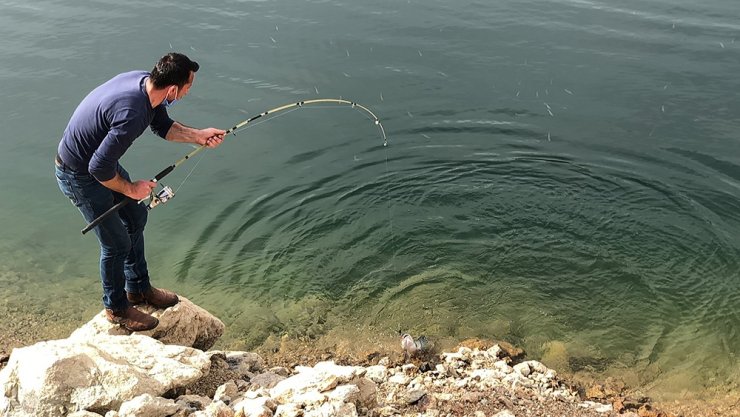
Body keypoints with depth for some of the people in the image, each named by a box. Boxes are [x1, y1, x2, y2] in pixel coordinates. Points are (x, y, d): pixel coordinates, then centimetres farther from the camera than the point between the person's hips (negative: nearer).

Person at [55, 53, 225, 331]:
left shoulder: (146, 82, -10)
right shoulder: (131, 114, -38)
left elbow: (163, 126, 8)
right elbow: (99, 168, -33)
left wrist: (198, 136, -4)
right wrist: (130, 188, -17)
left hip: (102, 162, 10)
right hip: (80, 176, -9)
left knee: (135, 217, 19)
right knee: (117, 243, 1)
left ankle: (138, 288, 38)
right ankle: (116, 308, 25)